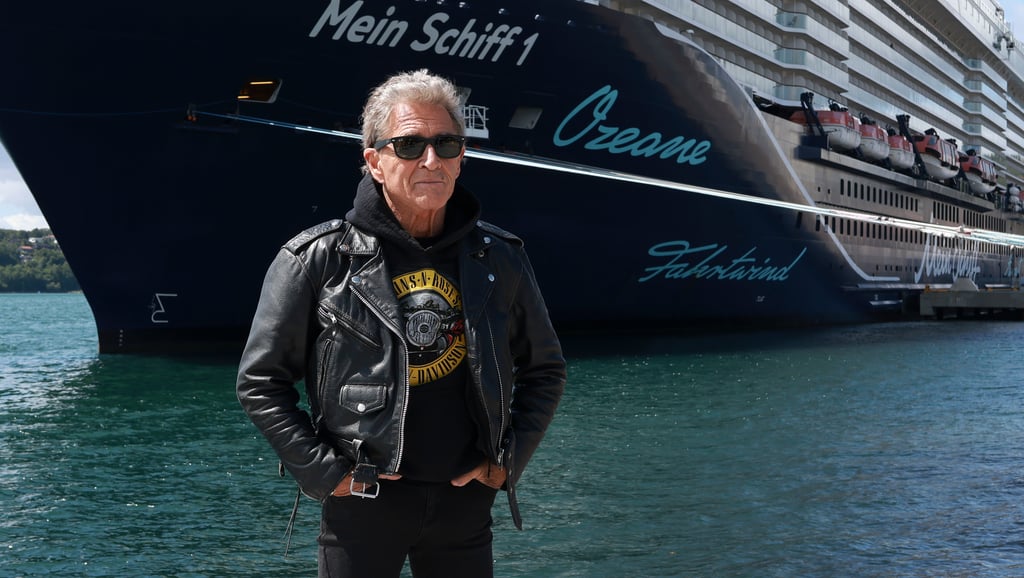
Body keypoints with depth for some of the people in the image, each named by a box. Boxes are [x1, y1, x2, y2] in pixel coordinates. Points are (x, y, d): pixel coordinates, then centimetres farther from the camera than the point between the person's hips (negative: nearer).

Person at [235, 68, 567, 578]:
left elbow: (544, 371, 14)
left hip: (465, 498, 3)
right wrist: (325, 472, -8)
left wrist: (508, 459, 5)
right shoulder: (317, 258, -7)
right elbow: (261, 381, -3)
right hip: (361, 501, -3)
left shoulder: (499, 259, 2)